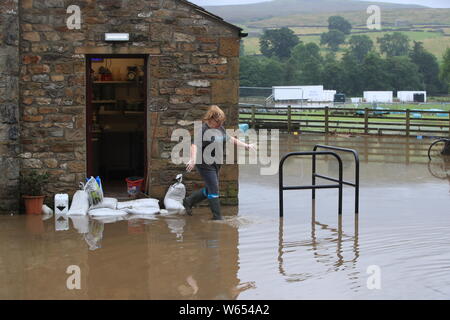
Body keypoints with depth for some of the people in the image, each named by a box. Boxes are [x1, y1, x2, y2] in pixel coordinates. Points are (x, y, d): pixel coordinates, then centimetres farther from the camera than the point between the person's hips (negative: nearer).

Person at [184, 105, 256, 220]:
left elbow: (231, 140, 21)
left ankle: (188, 201, 33)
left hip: (216, 163, 9)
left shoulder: (220, 128, 8)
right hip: (205, 163, -9)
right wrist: (193, 160, -43)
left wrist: (246, 146, 20)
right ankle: (217, 217, 4)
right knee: (214, 189, -6)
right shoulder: (203, 129, -17)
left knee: (209, 189, 16)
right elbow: (195, 145, -28)